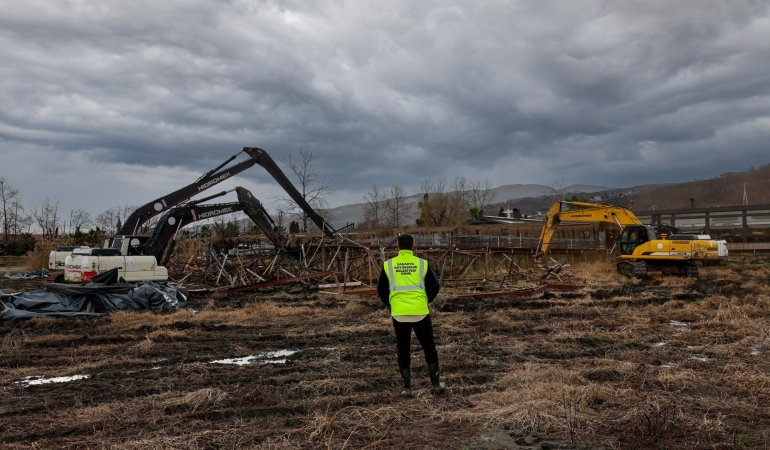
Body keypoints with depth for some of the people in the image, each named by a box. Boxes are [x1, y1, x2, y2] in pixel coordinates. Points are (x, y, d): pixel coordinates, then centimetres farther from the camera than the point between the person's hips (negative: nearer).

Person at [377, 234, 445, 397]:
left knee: (403, 350, 13)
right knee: (429, 347, 16)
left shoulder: (388, 265, 2)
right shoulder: (422, 264, 2)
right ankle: (436, 384, 23)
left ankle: (407, 388, 15)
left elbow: (381, 289, 7)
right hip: (420, 312, 0)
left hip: (399, 314, 0)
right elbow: (435, 286, 5)